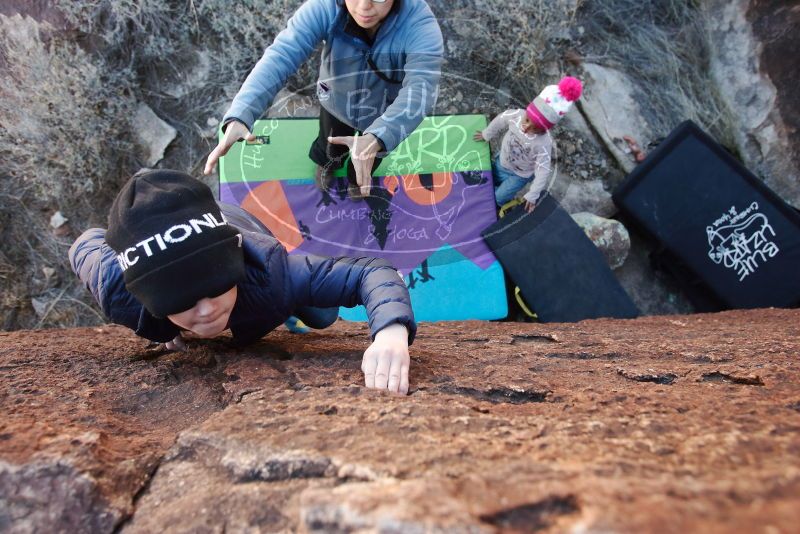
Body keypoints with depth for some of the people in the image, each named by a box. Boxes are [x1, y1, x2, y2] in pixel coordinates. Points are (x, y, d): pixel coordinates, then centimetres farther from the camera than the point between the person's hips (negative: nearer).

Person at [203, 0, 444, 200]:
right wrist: (239, 115, -60)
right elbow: (281, 56, -45)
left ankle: (357, 182, 67)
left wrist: (375, 139, -68)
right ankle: (327, 163, 69)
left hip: (383, 116, 0)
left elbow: (420, 87, -51)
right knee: (330, 148, 29)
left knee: (368, 160, 28)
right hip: (336, 102, 1)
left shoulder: (420, 23, -39)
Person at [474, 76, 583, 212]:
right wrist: (486, 135, 9)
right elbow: (499, 120, -9)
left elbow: (542, 172, -31)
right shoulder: (517, 115, -33)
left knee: (497, 199, 5)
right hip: (501, 162, 4)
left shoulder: (543, 144, -43)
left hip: (519, 175, -4)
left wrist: (532, 196, -23)